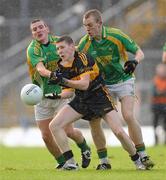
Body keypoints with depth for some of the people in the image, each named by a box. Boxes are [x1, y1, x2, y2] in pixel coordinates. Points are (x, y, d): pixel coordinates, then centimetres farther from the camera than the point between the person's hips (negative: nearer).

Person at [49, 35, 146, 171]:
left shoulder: (82, 58, -19)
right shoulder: (61, 67, 1)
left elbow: (85, 84, -28)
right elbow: (69, 91, 8)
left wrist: (64, 81, -37)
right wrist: (58, 96, -13)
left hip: (100, 97, -6)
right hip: (81, 100, 6)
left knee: (119, 131, -16)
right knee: (54, 126, -10)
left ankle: (138, 161, 8)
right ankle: (70, 162, -7)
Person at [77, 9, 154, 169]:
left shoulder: (116, 35, -17)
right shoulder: (85, 42, -9)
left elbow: (139, 52, -10)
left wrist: (134, 61, -31)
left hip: (123, 80, -3)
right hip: (103, 84, 3)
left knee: (128, 116, -19)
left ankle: (142, 155, -8)